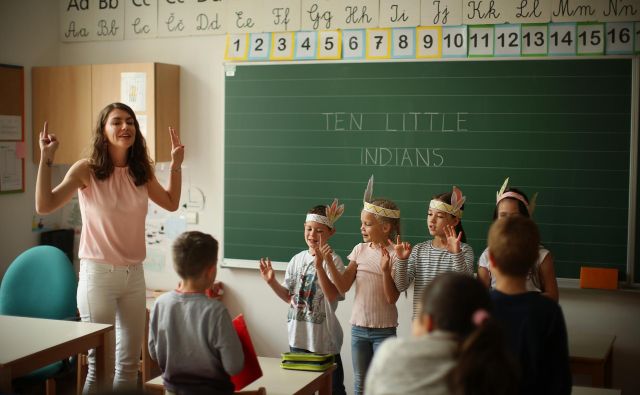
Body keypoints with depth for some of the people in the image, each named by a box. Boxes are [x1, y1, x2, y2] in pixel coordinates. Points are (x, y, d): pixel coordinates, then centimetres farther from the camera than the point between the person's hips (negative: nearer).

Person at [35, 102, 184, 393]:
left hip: (134, 274, 5)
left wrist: (176, 165, 12)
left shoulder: (141, 171, 5)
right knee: (101, 364, -2)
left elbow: (171, 203, 19)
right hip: (98, 273, -5)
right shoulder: (86, 169, -9)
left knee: (129, 363, 11)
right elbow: (44, 206, -16)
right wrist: (46, 159, -22)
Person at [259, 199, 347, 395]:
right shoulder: (298, 259, 5)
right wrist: (272, 282, -4)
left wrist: (319, 265, -32)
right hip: (298, 336, 5)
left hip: (324, 338, -5)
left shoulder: (333, 261, -11)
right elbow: (289, 297, 11)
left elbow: (332, 295, -24)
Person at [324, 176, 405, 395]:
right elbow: (342, 287, -3)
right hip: (358, 327, 4)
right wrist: (328, 261, -14)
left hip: (384, 329, -4)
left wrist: (385, 270, -29)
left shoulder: (395, 254, -11)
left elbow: (392, 298, -15)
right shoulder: (360, 250, 1)